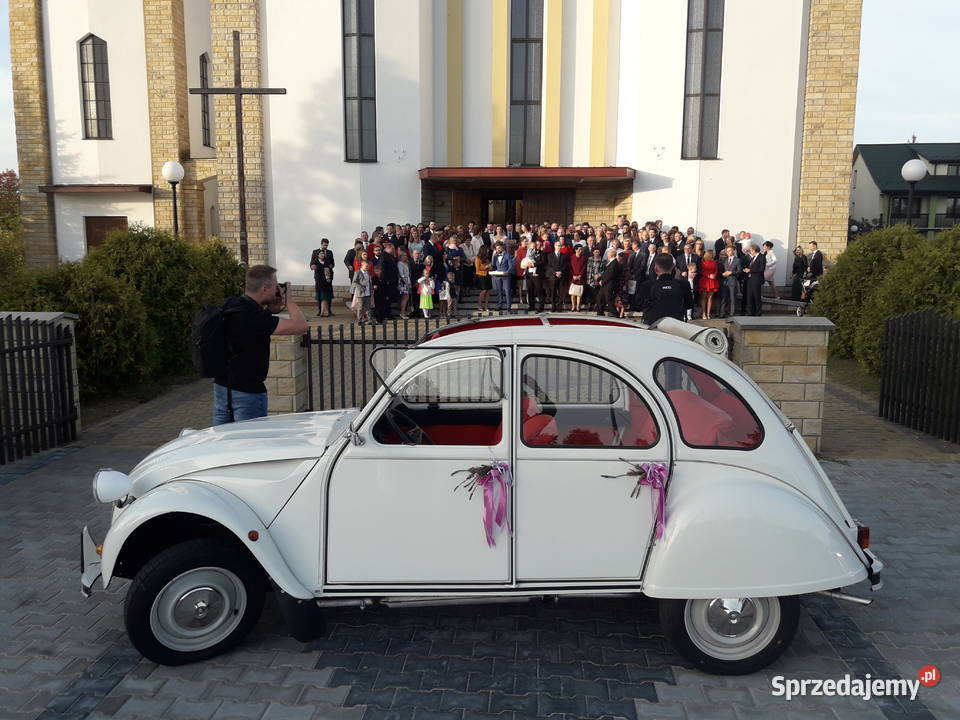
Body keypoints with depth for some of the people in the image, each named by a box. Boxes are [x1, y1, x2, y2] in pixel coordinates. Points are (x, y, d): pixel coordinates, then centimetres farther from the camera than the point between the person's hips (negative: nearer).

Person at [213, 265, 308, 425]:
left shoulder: (231, 304, 1)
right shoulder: (253, 316, -25)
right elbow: (301, 326, -27)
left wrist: (270, 309, 4)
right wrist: (287, 299, -10)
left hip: (221, 387, 9)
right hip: (247, 392, -9)